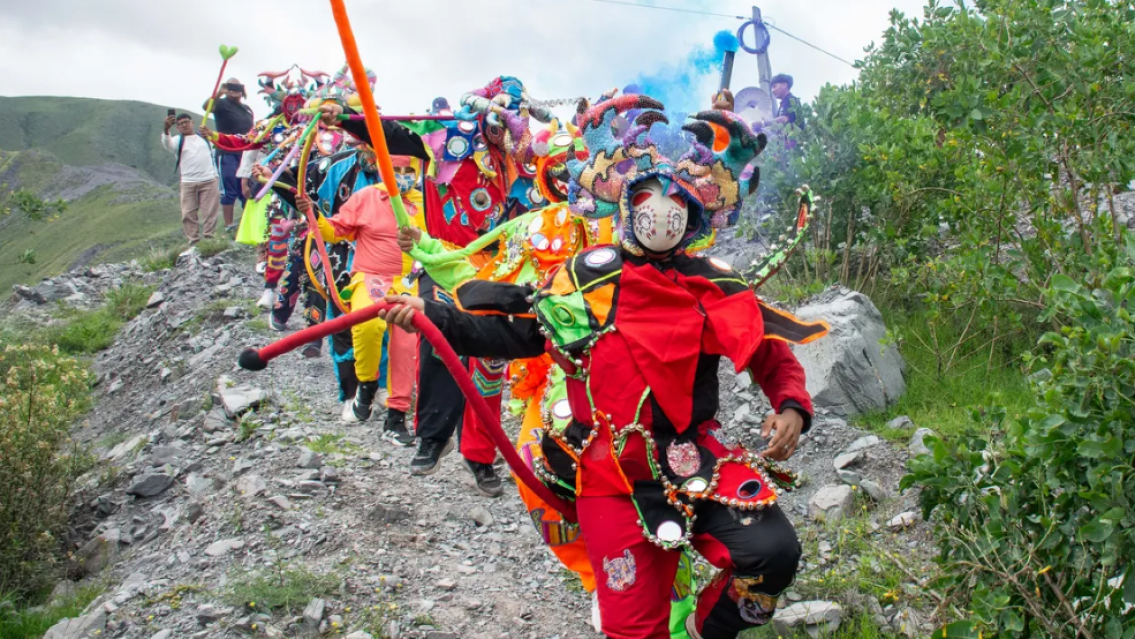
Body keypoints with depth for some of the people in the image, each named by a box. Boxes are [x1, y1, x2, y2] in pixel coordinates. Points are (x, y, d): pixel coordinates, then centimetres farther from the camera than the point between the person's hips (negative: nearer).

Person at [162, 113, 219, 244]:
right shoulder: (178, 140, 6)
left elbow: (214, 154, 21)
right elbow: (167, 144, -17)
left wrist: (216, 174, 13)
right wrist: (166, 130, -38)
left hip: (209, 180, 1)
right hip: (188, 183, -1)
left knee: (210, 211, 0)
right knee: (188, 213, -4)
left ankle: (209, 237, 5)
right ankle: (194, 240, 0)